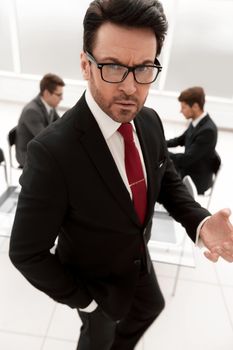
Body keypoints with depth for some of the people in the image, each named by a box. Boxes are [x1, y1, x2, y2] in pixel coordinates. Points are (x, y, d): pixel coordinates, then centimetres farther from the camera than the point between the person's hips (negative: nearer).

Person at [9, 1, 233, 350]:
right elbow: (27, 252, -27)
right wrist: (83, 299, -14)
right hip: (96, 278, -5)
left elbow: (168, 180, -2)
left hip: (138, 258, 6)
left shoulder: (151, 121, -16)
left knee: (151, 307, 33)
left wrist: (200, 221, -22)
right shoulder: (52, 152, -37)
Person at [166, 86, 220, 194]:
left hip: (196, 181, -8)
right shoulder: (196, 122, -4)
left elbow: (187, 159, -29)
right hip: (187, 169, 8)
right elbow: (181, 140, 13)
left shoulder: (208, 130, -29)